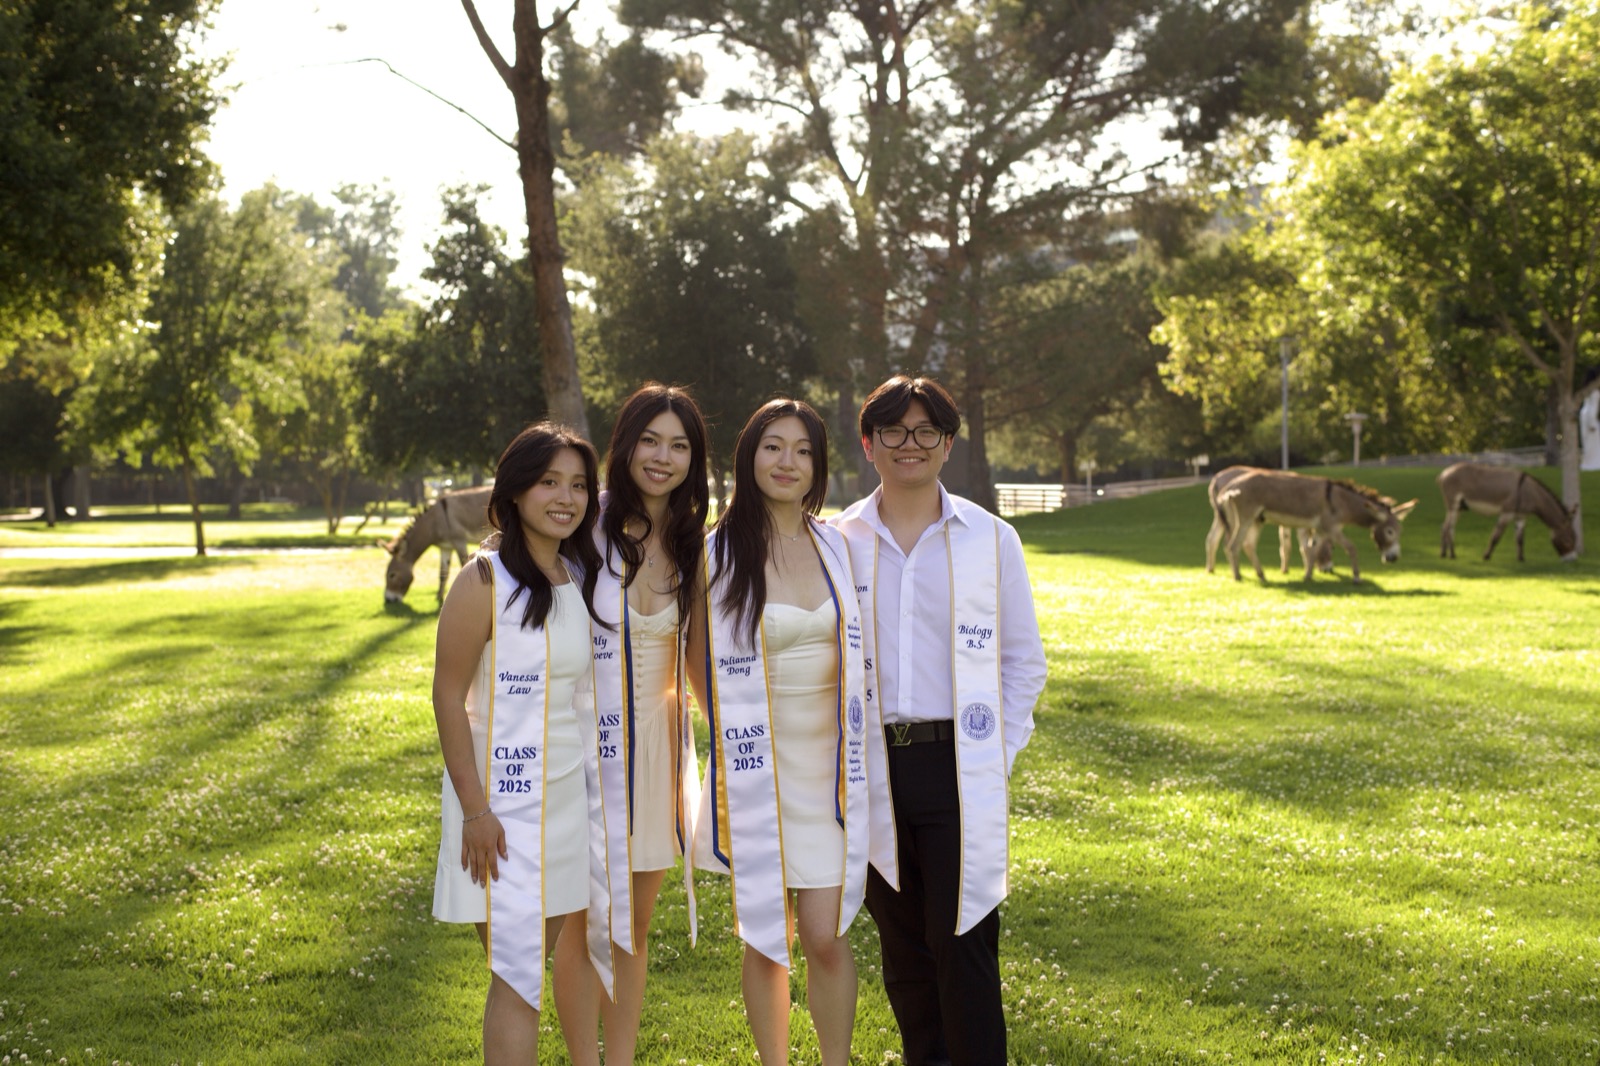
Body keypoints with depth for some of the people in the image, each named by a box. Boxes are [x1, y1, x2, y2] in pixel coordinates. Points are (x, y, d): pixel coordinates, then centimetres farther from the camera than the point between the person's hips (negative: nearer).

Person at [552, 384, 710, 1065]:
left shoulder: (694, 542, 3)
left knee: (636, 925, 13)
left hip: (659, 742, 4)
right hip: (588, 741, -4)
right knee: (587, 924, 3)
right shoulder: (588, 527, -11)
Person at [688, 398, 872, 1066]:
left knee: (825, 936, -2)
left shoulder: (837, 547, 5)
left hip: (829, 766, 2)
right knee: (764, 940, 8)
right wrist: (734, 730, 2)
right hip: (757, 770, -2)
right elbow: (700, 663, 6)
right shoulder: (719, 553, -5)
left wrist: (853, 751, 11)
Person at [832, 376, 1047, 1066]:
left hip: (959, 767, -2)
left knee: (963, 939, -4)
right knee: (901, 939, 10)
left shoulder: (990, 539, 3)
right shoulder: (840, 541, 5)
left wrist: (999, 756, -1)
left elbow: (1023, 659, 7)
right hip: (874, 769, 2)